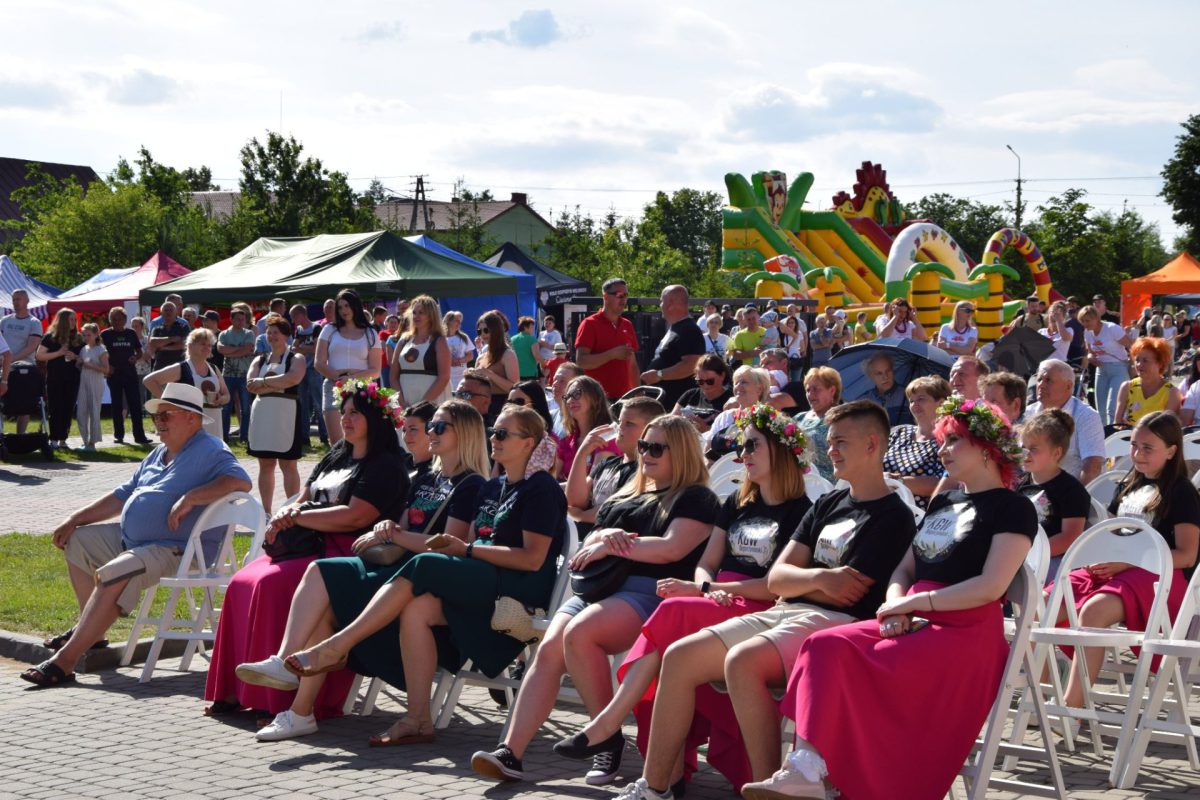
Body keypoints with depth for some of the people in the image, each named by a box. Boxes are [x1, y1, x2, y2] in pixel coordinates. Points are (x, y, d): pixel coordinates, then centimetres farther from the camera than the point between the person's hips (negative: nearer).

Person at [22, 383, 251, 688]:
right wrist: (75, 519, 19)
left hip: (173, 549, -11)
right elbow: (123, 496, 26)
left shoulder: (209, 451, -10)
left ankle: (64, 661, -32)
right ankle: (91, 628, 16)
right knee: (77, 541, 19)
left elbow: (241, 481, -27)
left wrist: (191, 498, -34)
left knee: (111, 574, -32)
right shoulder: (158, 455, 20)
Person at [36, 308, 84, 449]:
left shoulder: (78, 338, 9)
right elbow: (39, 355, -5)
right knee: (55, 408, -5)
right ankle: (53, 439, -2)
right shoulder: (51, 337, 0)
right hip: (54, 378, -3)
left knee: (68, 409, 2)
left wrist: (75, 357, -8)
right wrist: (58, 353, -14)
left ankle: (62, 439, 9)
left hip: (72, 378, 3)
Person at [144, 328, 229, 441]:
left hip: (212, 423, 6)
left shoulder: (214, 370, 14)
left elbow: (226, 395, 21)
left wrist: (220, 400, -3)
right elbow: (148, 381, -5)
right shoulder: (181, 369, -3)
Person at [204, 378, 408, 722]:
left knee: (275, 584, -30)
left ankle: (278, 699, -27)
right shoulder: (336, 457, 24)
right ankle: (238, 690, -12)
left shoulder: (385, 466, -5)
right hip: (312, 547, 9)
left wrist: (297, 517, -10)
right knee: (243, 583, -12)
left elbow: (356, 516, -17)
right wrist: (285, 516, -3)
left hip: (346, 553, -9)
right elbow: (302, 500, 22)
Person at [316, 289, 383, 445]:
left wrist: (354, 377, -14)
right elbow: (319, 364, 5)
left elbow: (375, 370, 4)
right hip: (333, 387, 1)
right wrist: (339, 377, -11)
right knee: (336, 441, -7)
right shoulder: (329, 330, 13)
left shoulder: (370, 334, 10)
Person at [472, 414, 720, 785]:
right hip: (599, 586, 7)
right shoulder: (626, 496, 28)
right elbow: (589, 545, 25)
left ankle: (607, 738, -20)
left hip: (650, 591, -7)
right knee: (549, 650, -20)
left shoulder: (695, 498, 5)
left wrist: (610, 545, -7)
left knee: (579, 633, -33)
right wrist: (604, 535, 1)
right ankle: (511, 752, -27)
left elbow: (672, 548, -11)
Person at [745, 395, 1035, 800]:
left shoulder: (1013, 508, -2)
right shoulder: (942, 503, 24)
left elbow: (991, 586, -14)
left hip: (965, 633, -8)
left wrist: (913, 602, -12)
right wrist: (896, 610, -2)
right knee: (825, 645, -20)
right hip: (917, 626, 8)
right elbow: (905, 569, 21)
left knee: (850, 669, -29)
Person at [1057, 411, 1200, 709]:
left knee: (1093, 610, -38)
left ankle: (1071, 707, -41)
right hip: (1115, 571, 8)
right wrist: (1099, 559, 2)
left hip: (1159, 576, -7)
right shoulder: (1128, 486, 23)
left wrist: (1127, 563, -17)